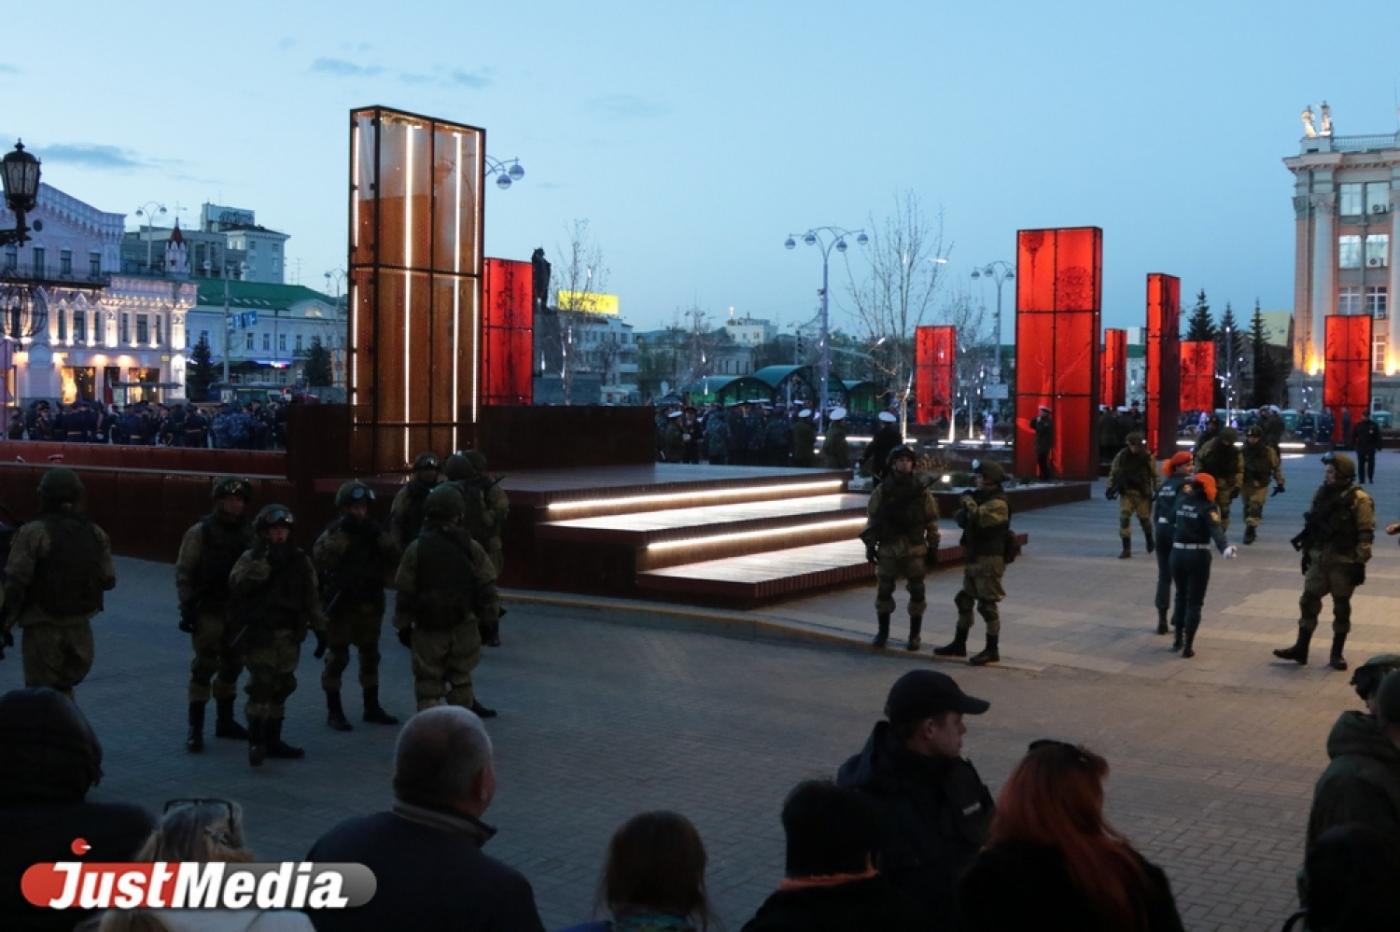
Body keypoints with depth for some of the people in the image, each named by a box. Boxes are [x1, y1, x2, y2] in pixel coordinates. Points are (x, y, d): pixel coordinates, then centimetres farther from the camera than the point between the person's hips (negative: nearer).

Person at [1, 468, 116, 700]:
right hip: (80, 629, 4)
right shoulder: (96, 534, 1)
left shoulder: (32, 533, -12)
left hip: (43, 629, -4)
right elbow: (108, 581, 1)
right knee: (63, 691, 19)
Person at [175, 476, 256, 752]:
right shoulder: (200, 532, -9)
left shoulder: (250, 532, 4)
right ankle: (195, 728, -1)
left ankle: (225, 721, 27)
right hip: (208, 610, -5)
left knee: (232, 666, 13)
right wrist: (187, 607, -12)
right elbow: (183, 572, -8)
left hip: (239, 610, 5)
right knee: (204, 667, -7)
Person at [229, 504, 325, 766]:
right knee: (261, 686, -12)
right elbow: (238, 583, -24)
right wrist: (264, 562, -31)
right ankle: (255, 741, -5)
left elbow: (311, 597, 14)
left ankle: (272, 741, 20)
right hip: (259, 634, -5)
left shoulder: (299, 559, 9)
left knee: (280, 688, 10)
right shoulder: (252, 557, -3)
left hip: (289, 636, 5)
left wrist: (320, 627, 12)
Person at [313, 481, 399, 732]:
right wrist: (342, 532, -28)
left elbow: (393, 556, -3)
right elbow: (320, 557, -24)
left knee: (370, 656, 11)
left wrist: (378, 535, -16)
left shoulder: (373, 531, 7)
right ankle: (334, 711, 6)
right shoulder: (333, 531, -7)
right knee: (337, 658, -2)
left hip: (369, 603, 5)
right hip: (340, 604, -5)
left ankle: (372, 707, 21)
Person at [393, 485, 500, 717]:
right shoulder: (472, 548, -4)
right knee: (460, 678, 18)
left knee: (428, 683, 6)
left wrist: (402, 626, 7)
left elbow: (405, 593, -3)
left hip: (427, 628, -2)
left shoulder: (416, 549, -7)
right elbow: (487, 590, -2)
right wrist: (488, 620, 10)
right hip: (464, 626, 2)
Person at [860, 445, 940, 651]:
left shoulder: (922, 490, -1)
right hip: (887, 549, 1)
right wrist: (870, 545, 0)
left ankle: (914, 636, 14)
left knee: (916, 593, 3)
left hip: (915, 549, -1)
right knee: (883, 591, 6)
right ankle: (882, 632, 20)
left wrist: (933, 547, 1)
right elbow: (872, 519, 4)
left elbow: (931, 521, 2)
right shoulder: (881, 490, 1)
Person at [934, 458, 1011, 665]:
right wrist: (964, 510, -9)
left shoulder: (997, 503, -16)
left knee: (987, 605, -4)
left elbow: (978, 518, -31)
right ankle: (959, 644, 24)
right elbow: (961, 519, 12)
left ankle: (992, 650, 4)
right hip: (973, 559, 10)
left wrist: (969, 503, -17)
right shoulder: (981, 497, 13)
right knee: (964, 601, 14)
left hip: (989, 561, -10)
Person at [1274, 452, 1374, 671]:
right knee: (1308, 602, 6)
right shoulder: (1321, 494, 7)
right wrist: (1306, 553, 15)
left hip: (1344, 562, -6)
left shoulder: (1359, 500, -12)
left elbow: (1365, 534, -14)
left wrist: (1361, 563, -17)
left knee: (1341, 607, 5)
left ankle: (1337, 654, 15)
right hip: (1319, 559, 6)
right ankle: (1301, 649, 14)